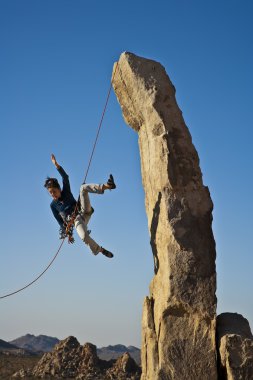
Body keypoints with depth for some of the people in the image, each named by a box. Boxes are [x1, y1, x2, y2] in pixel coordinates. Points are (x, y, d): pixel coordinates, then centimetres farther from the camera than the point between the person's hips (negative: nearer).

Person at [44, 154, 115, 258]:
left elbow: (65, 177, -5)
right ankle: (100, 250, -15)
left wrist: (56, 165, -18)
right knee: (84, 236, -36)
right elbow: (60, 221, 9)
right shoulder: (53, 205, 8)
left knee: (83, 187, -19)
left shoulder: (66, 192, 9)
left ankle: (106, 186, -42)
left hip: (84, 212, 2)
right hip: (76, 220, -2)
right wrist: (68, 233, 2)